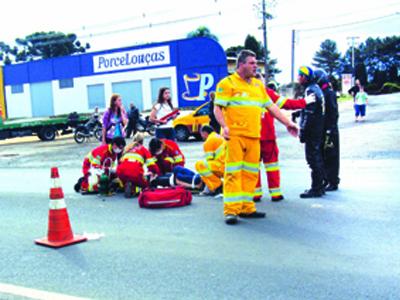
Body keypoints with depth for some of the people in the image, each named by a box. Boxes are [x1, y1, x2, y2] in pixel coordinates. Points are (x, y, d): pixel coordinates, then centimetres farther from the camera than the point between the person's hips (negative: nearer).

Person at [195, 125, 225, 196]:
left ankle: (217, 187, -8)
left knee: (199, 164, -9)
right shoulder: (220, 137, 29)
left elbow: (209, 160, -1)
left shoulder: (209, 141, 1)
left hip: (225, 167, -10)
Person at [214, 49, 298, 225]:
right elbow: (217, 108, -6)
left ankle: (246, 208, 13)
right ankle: (231, 210, -6)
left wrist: (287, 123, 19)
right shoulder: (227, 83, 1)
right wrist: (224, 126, -21)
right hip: (234, 135, -6)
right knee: (233, 172, -8)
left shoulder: (258, 85, 21)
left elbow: (271, 106, 24)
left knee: (251, 173, 6)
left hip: (254, 136, 6)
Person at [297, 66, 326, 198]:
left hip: (312, 132, -10)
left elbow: (309, 114, -21)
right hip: (318, 130, 10)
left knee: (313, 159, -7)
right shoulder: (316, 88, 16)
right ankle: (319, 186, 24)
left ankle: (316, 189, -4)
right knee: (317, 159, 15)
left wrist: (303, 132, -19)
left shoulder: (310, 91, -16)